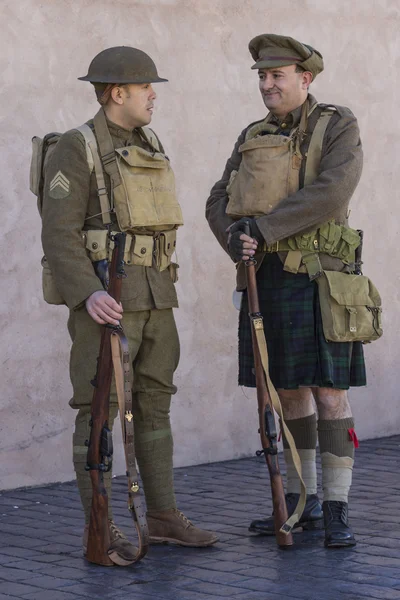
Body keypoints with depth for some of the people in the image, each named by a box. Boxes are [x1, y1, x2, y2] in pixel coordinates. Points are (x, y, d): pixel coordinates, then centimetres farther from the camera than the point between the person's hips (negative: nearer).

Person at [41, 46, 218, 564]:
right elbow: (59, 236, -15)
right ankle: (100, 529, 1)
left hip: (151, 295, 8)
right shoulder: (76, 150, -10)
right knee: (100, 408, -5)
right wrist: (88, 294, -29)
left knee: (153, 402, 10)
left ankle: (163, 516, 17)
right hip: (104, 298, -8)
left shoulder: (148, 148, 15)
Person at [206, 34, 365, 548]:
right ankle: (301, 503, 20)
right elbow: (220, 206, 6)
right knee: (288, 390, 10)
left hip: (318, 275, -6)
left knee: (329, 392, -9)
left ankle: (337, 514, -4)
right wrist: (237, 241, -17)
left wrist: (263, 226, -23)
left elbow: (331, 192, -21)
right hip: (266, 277, 6)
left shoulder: (338, 127, -5)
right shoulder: (254, 139, 13)